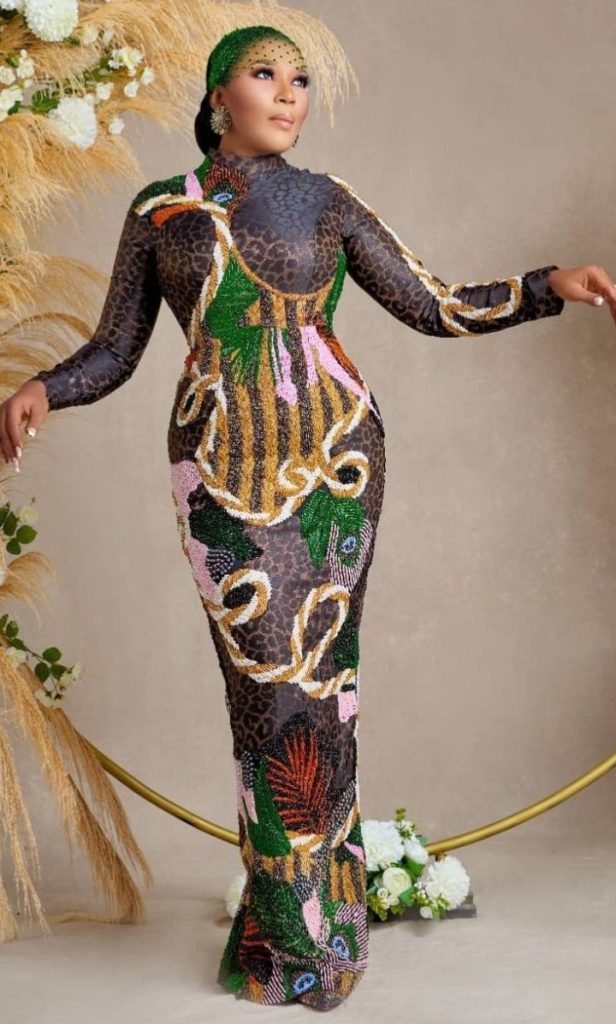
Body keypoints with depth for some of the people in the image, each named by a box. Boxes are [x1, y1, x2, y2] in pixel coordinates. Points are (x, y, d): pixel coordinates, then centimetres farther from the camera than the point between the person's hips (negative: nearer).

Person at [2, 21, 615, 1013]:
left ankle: (292, 919, 13)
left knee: (309, 670, -1)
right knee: (272, 677, -4)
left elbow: (438, 308, 7)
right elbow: (113, 354, 6)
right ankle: (309, 924, 11)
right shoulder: (158, 209, 8)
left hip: (332, 454, 0)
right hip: (225, 469, 0)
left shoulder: (327, 201, 8)